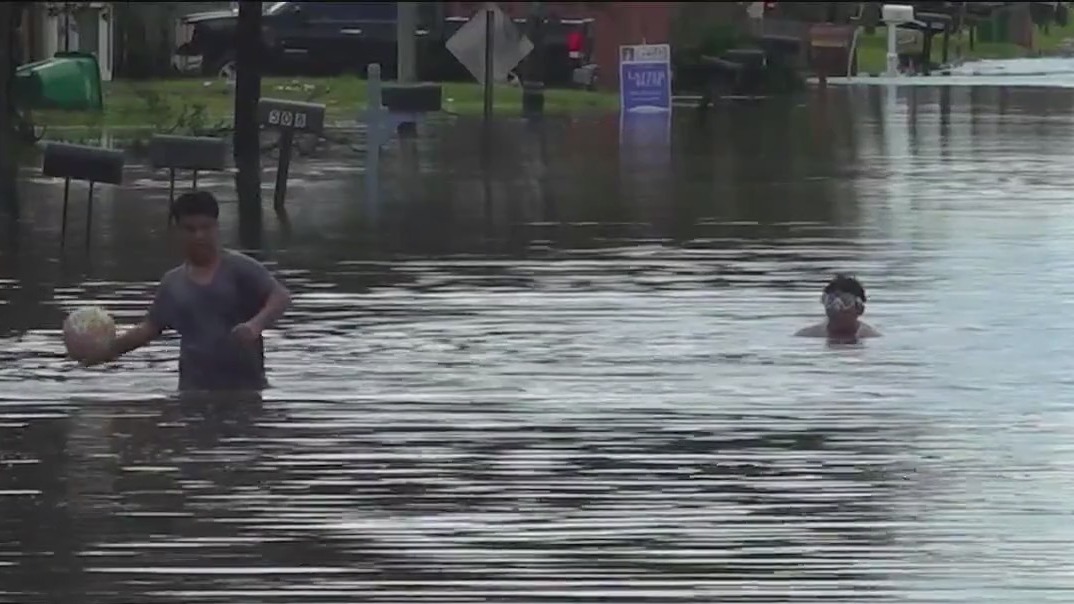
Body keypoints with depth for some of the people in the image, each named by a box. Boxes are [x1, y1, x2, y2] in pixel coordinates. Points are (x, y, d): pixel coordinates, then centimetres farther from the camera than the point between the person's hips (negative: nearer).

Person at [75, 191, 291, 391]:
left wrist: (256, 324, -32)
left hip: (245, 389, -4)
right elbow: (149, 328, 17)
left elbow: (281, 296, -14)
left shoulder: (239, 268, -5)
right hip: (196, 391, 4)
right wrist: (107, 350, 10)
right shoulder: (173, 283, 10)